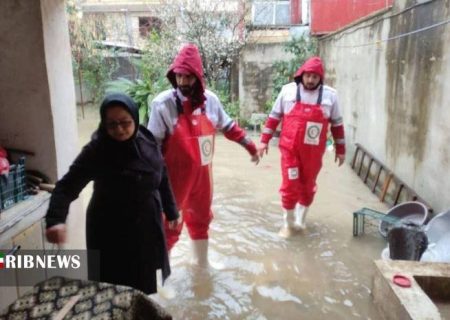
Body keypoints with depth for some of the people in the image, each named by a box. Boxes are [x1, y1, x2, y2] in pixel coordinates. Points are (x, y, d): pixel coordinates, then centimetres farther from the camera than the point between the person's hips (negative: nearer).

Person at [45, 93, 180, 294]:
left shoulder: (147, 142, -5)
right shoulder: (96, 150, -18)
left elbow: (162, 179, 6)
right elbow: (67, 186, -25)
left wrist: (171, 211, 13)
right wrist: (55, 219, -42)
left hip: (147, 226, 4)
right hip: (111, 232, -4)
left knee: (144, 283, 20)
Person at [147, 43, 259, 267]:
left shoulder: (210, 100, -3)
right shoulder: (163, 103, -16)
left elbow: (227, 127, 13)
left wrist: (249, 145, 17)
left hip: (202, 173, 5)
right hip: (175, 176, -5)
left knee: (201, 218, 22)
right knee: (169, 224, 4)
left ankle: (201, 262, 45)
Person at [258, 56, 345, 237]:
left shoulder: (330, 95, -1)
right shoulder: (288, 91, -3)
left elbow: (337, 124, 6)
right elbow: (274, 117, 3)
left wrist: (340, 149, 9)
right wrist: (265, 140, 1)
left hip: (314, 152, 2)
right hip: (290, 149, -1)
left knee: (308, 186, 14)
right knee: (290, 186, 1)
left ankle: (300, 219, 34)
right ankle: (288, 223, 20)